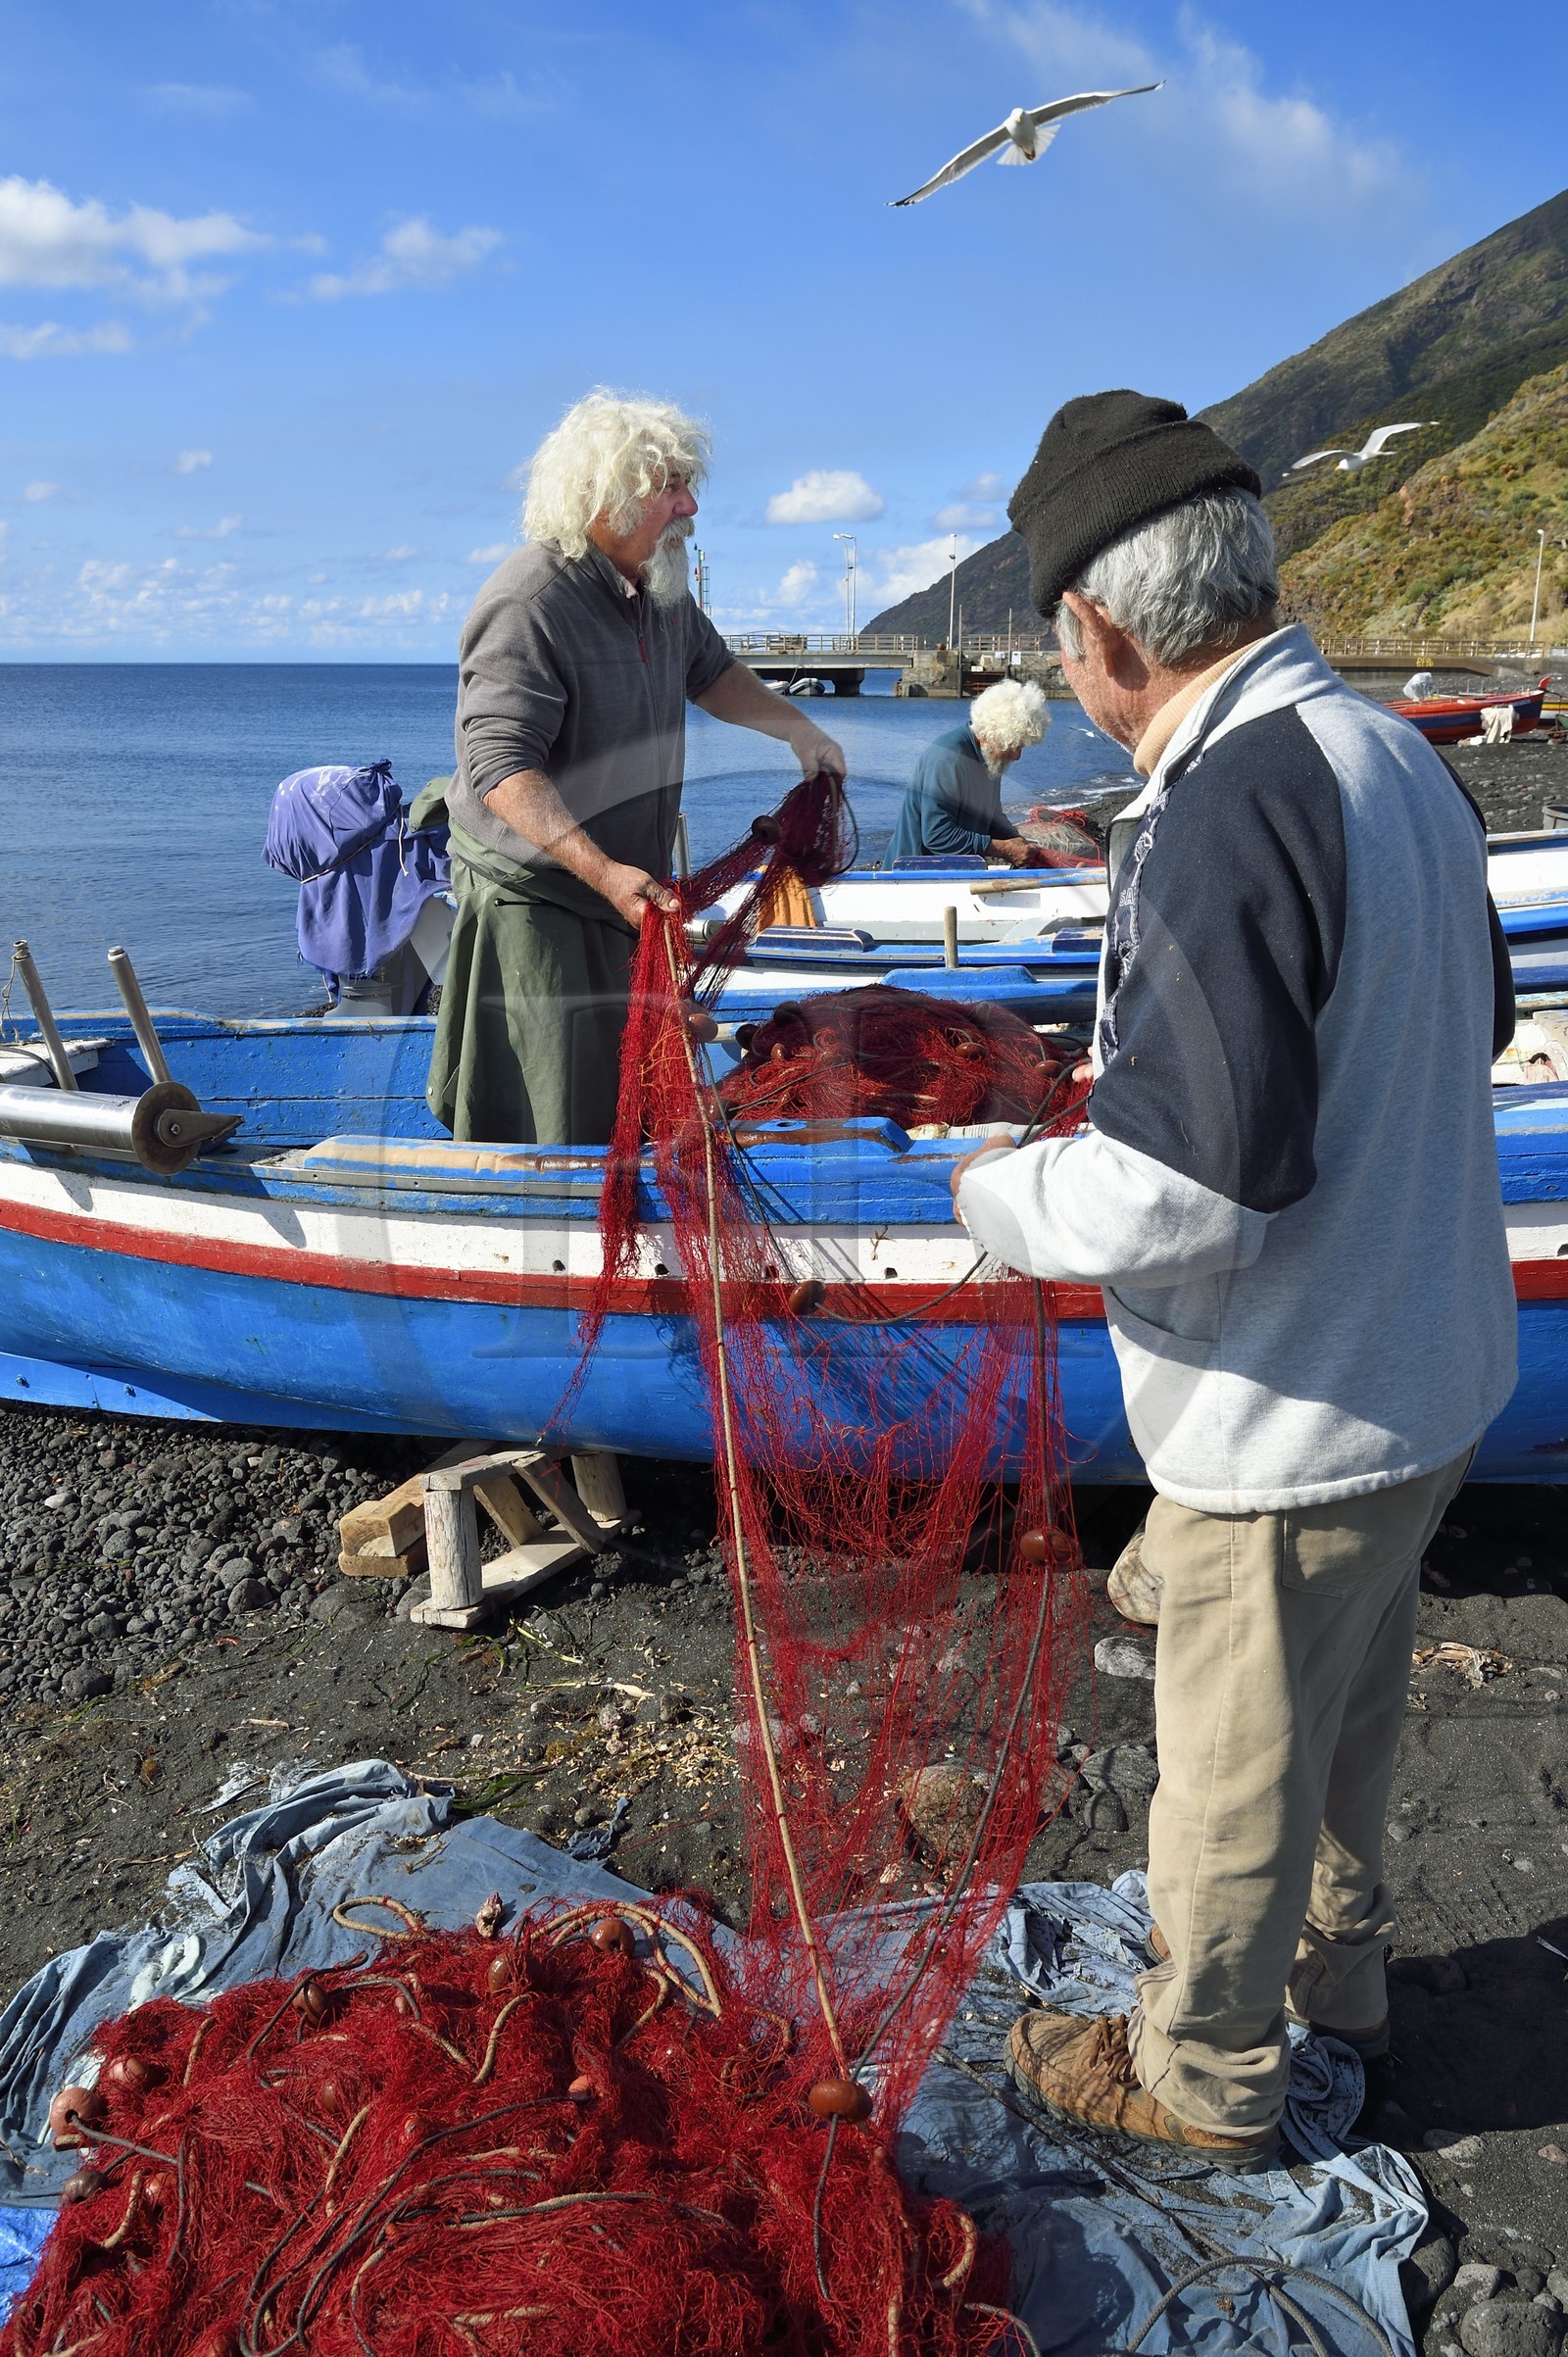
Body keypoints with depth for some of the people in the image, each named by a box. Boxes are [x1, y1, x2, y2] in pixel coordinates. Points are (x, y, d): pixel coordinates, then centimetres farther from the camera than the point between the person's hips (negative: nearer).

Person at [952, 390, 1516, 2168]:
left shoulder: (1226, 818, -28)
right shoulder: (1401, 758, 1)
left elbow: (1187, 1198, -33)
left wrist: (1003, 1193, -13)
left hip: (1291, 1418, -9)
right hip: (1433, 1370, 9)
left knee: (1234, 1761, 13)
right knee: (1348, 1701, 28)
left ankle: (1202, 2073, 36)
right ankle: (1335, 1968, 51)